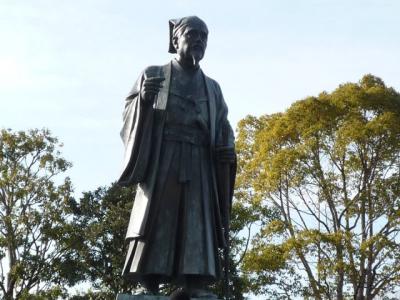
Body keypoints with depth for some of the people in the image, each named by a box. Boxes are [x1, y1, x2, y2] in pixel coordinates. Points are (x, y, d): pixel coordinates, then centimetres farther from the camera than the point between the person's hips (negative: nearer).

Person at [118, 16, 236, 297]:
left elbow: (223, 128, 19)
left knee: (197, 231, -8)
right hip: (160, 162, -2)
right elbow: (130, 115, 6)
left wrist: (228, 148, -1)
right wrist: (143, 99, -16)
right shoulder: (153, 75, 14)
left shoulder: (212, 87, 23)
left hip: (198, 167, 3)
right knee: (155, 229, -11)